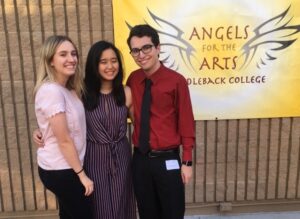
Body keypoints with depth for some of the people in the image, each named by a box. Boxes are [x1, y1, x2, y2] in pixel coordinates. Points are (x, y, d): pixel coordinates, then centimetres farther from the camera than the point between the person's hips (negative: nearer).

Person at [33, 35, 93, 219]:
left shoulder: (68, 89, 6)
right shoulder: (51, 91, -22)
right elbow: (64, 140, -21)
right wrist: (82, 175, -14)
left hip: (64, 167, 8)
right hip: (60, 170, -8)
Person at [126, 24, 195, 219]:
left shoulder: (176, 81, -12)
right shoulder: (133, 79, 2)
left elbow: (186, 123, -8)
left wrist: (187, 162, -6)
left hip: (167, 160, -4)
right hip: (140, 159, 4)